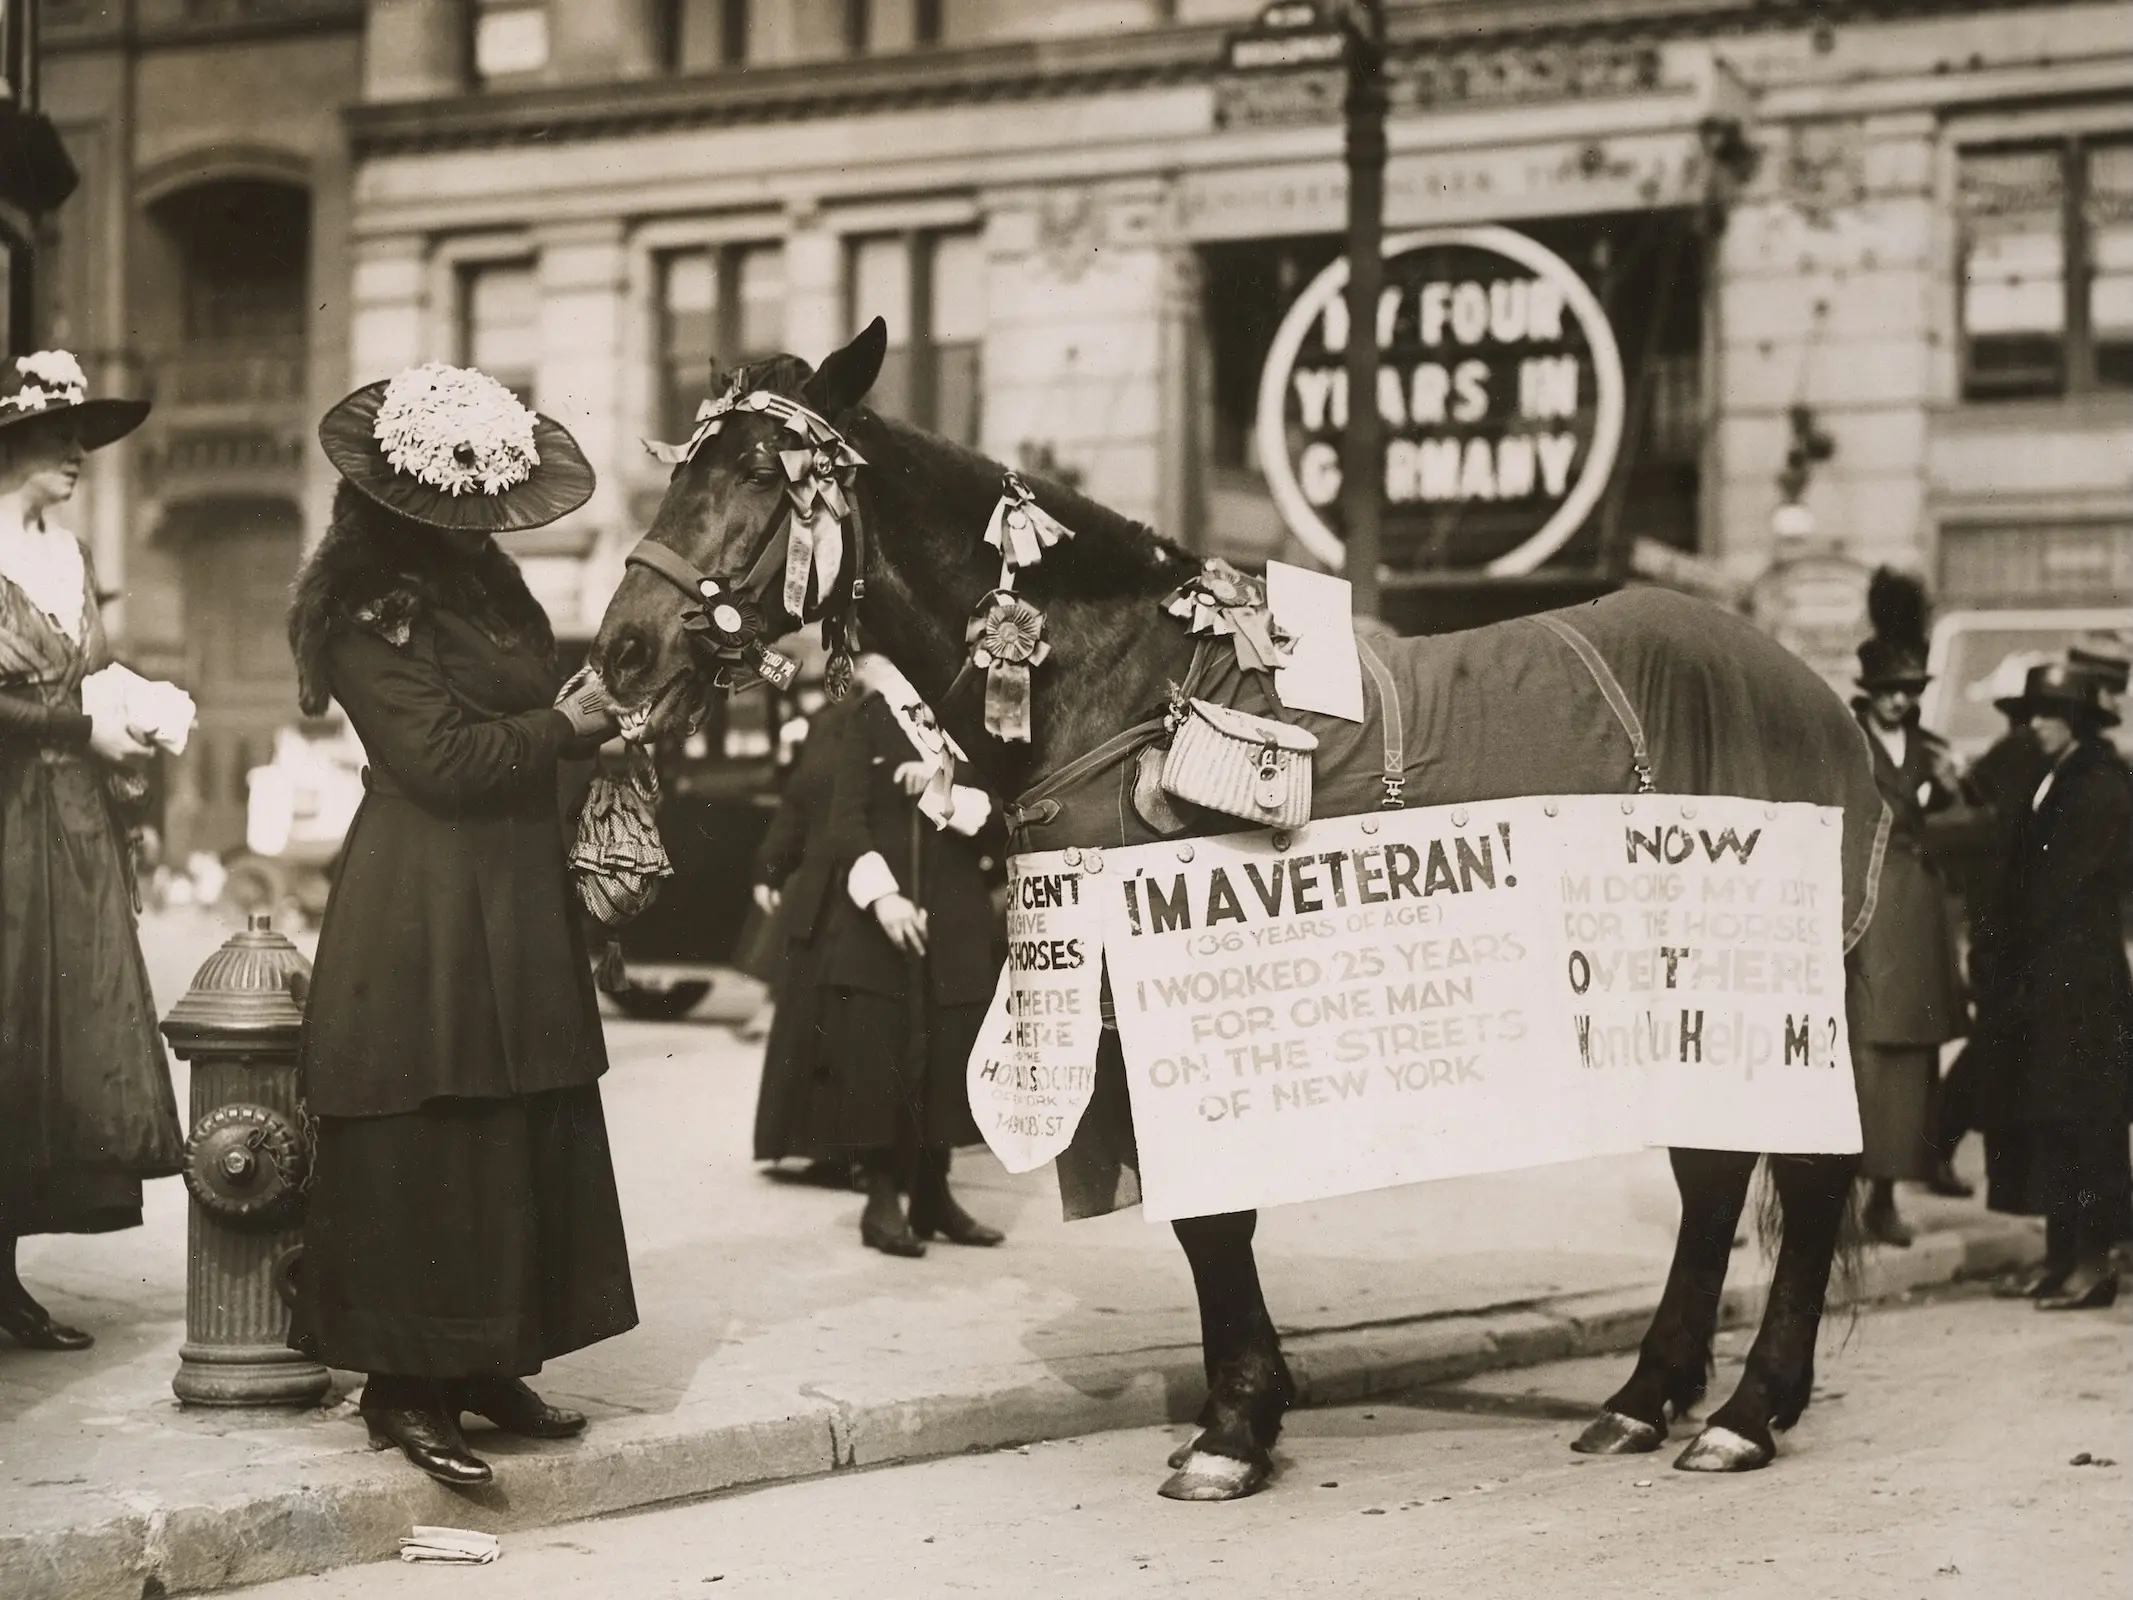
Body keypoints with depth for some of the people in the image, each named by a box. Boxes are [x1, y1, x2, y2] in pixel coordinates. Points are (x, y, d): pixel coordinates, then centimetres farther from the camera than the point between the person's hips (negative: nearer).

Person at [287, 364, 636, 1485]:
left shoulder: (488, 582, 14)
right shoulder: (372, 612, -14)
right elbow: (443, 758, -19)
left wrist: (587, 708, 4)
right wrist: (564, 727, -12)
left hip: (515, 898, 9)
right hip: (421, 913, -9)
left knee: (527, 1140, 11)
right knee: (425, 1151, -4)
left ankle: (490, 1361, 21)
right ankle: (404, 1389, 5)